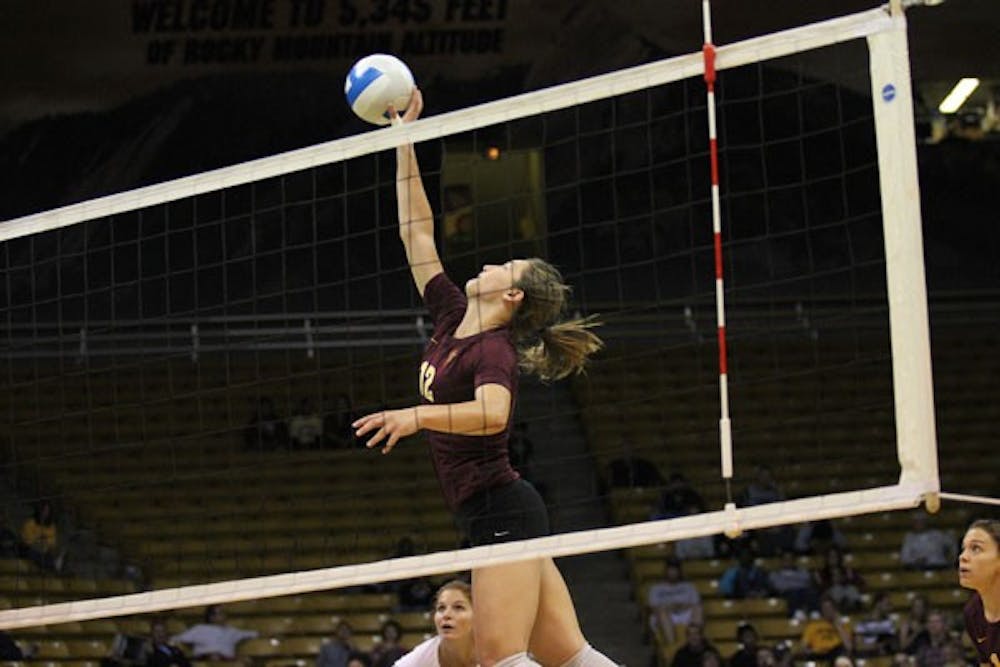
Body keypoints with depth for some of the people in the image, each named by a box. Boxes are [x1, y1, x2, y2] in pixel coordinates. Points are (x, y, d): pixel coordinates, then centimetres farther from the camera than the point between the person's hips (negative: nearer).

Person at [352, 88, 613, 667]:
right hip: (500, 515, 9)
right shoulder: (453, 319, 12)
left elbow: (493, 412, -34)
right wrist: (405, 140, 17)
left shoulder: (494, 350, -11)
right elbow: (418, 231, 17)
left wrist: (417, 415, -43)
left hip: (501, 512, -9)